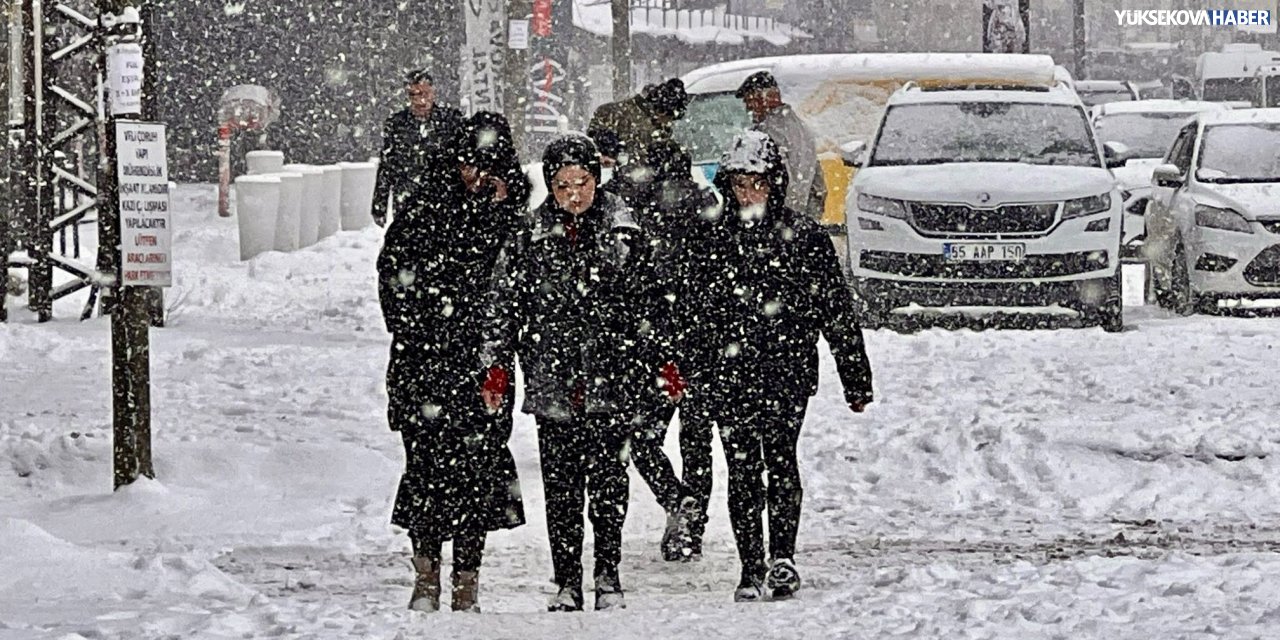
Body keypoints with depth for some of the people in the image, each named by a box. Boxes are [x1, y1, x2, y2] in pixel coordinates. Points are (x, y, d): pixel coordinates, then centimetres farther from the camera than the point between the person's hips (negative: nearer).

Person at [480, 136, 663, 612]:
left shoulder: (624, 237, 5)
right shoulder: (531, 242, 6)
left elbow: (648, 304, 9)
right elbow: (506, 307, 8)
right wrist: (497, 367, 2)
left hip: (611, 381, -1)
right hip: (552, 381, 1)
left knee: (608, 481, -4)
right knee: (560, 486, 2)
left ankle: (608, 576, 9)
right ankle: (567, 584, 7)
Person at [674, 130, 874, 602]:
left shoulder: (804, 236, 2)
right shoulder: (715, 244, 8)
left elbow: (838, 309, 5)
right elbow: (692, 318, 12)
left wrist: (856, 380, 5)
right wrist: (691, 389, 8)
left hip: (788, 372, -2)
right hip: (729, 376, 2)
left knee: (780, 458, -13)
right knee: (743, 471, 1)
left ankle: (782, 558, -10)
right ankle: (751, 569, 6)